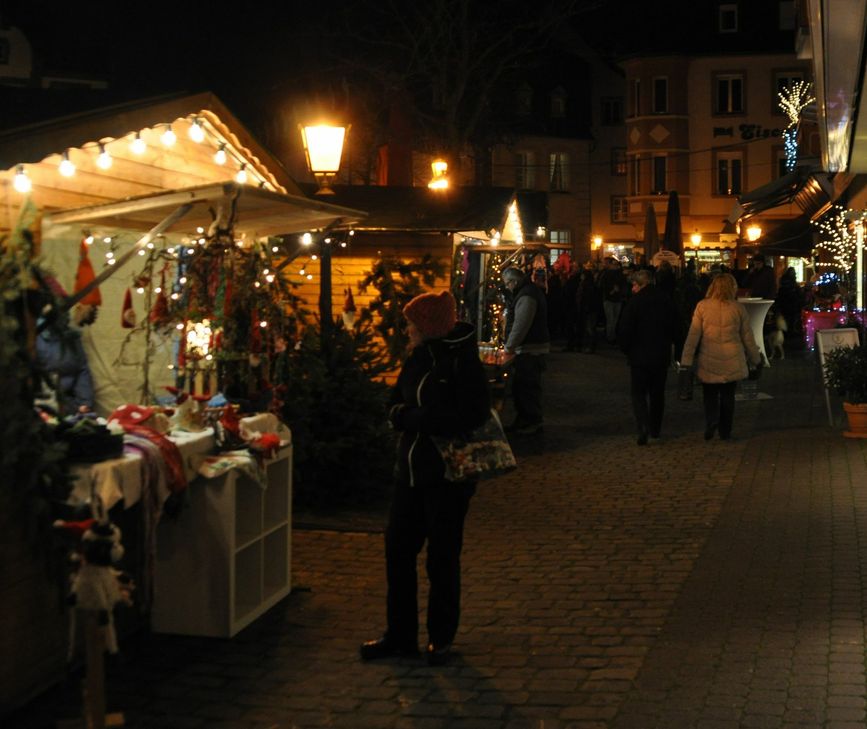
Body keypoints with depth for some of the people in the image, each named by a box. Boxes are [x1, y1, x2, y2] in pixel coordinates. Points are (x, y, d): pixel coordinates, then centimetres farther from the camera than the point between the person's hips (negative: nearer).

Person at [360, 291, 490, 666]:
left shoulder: (464, 364, -15)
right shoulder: (418, 358, 6)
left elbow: (469, 417, -24)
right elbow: (395, 404, 12)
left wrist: (411, 416, -20)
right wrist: (404, 414, -12)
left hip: (447, 477, -7)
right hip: (411, 471, 7)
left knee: (442, 559, 6)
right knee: (398, 551, 10)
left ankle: (441, 638, 22)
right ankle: (400, 635, 23)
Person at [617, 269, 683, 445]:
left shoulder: (634, 301, -12)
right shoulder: (667, 300, 2)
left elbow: (624, 331, -12)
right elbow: (677, 328, 7)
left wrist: (627, 349, 3)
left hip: (640, 356, -4)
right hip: (662, 356, 4)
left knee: (638, 392, 1)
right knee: (658, 392, 16)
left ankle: (643, 429, -16)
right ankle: (655, 429, 24)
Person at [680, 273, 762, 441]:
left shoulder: (702, 306, -4)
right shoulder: (738, 308, -2)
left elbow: (693, 335, -6)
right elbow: (747, 338, 7)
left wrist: (686, 360, -3)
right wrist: (756, 359, 20)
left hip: (709, 361, -1)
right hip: (732, 362, 1)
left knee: (710, 394, 12)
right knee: (728, 395, 14)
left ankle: (711, 420, -14)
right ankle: (725, 431, 18)